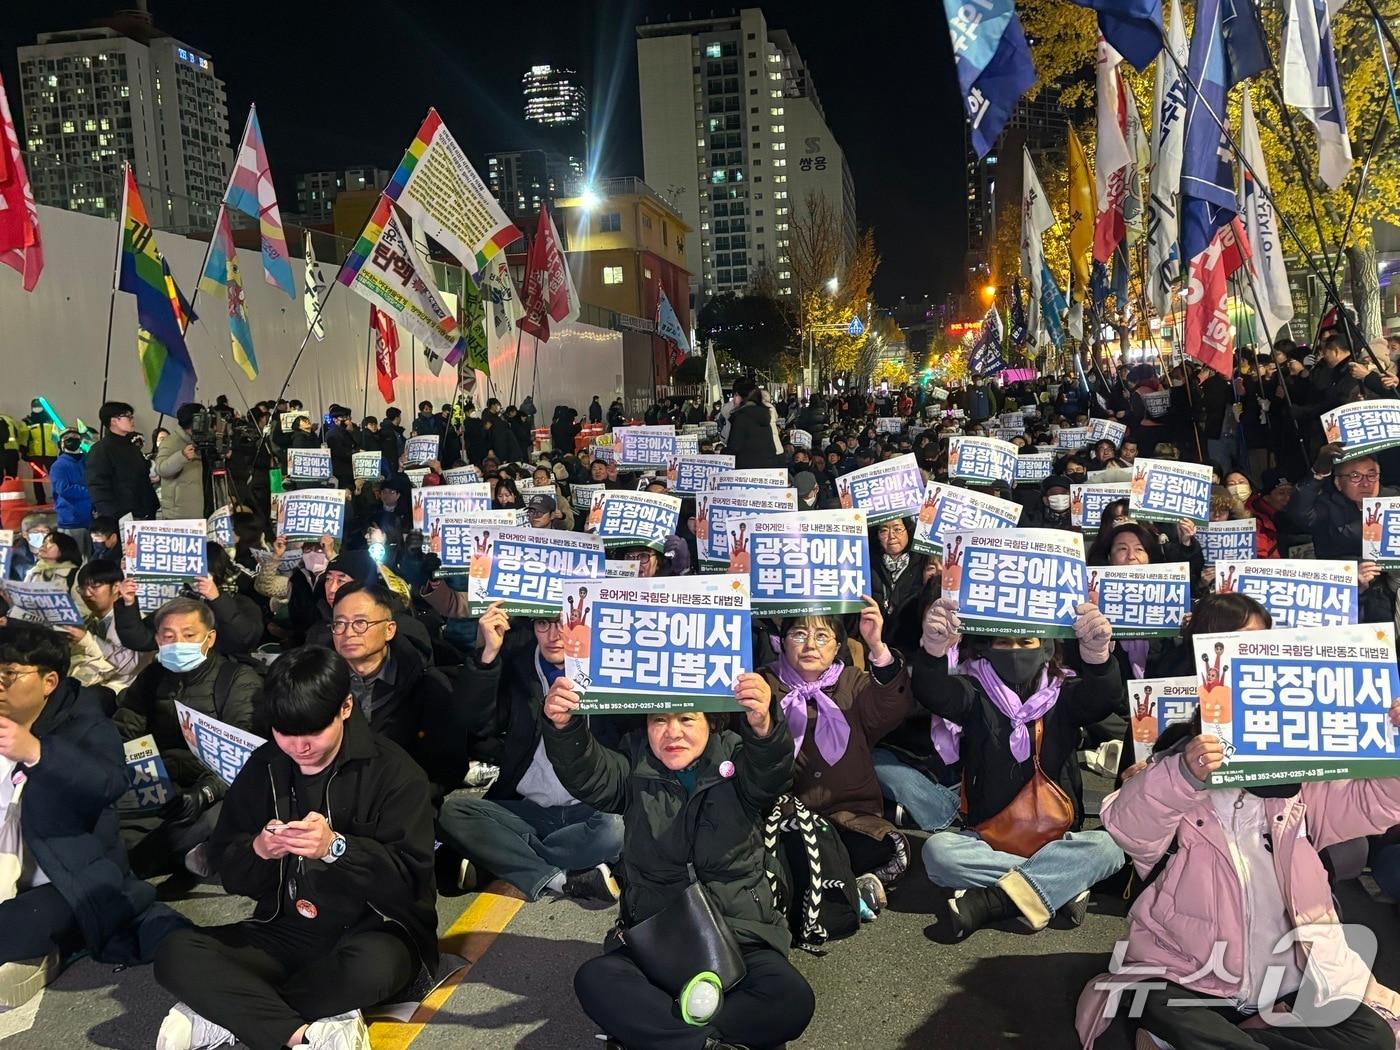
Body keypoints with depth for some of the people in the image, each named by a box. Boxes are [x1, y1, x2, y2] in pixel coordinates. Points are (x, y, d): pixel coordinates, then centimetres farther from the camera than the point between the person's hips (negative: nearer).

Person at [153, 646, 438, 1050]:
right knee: (177, 955, -19)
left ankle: (223, 1014, -18)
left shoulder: (392, 770, -10)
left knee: (369, 967, -38)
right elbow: (230, 874, 4)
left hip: (373, 930, -4)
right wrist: (258, 851, -19)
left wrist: (336, 847, -31)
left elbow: (411, 877, -15)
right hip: (285, 931, 4)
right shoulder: (261, 768, 3)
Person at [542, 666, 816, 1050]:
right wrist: (564, 728, -37)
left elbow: (771, 771, -23)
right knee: (593, 980, -27)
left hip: (740, 938, -1)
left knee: (792, 1001, -29)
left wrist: (763, 725, -47)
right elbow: (587, 773, -14)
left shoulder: (737, 760, 0)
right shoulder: (635, 770, 5)